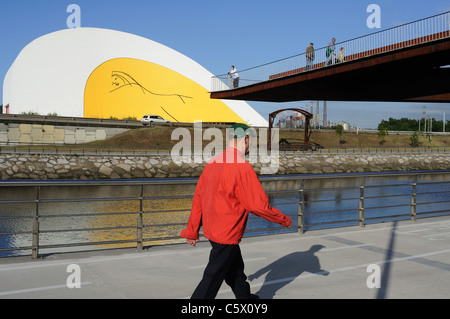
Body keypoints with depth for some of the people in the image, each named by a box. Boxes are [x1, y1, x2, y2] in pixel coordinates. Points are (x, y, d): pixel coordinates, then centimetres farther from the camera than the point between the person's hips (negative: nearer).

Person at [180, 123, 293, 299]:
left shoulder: (213, 162, 2)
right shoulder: (243, 168, -22)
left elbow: (198, 197, 7)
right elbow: (258, 205, -19)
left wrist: (192, 230, 14)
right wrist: (284, 220, -4)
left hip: (212, 230, 9)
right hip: (227, 234, -9)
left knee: (235, 269, 26)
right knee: (213, 278, 2)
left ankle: (244, 296, 46)